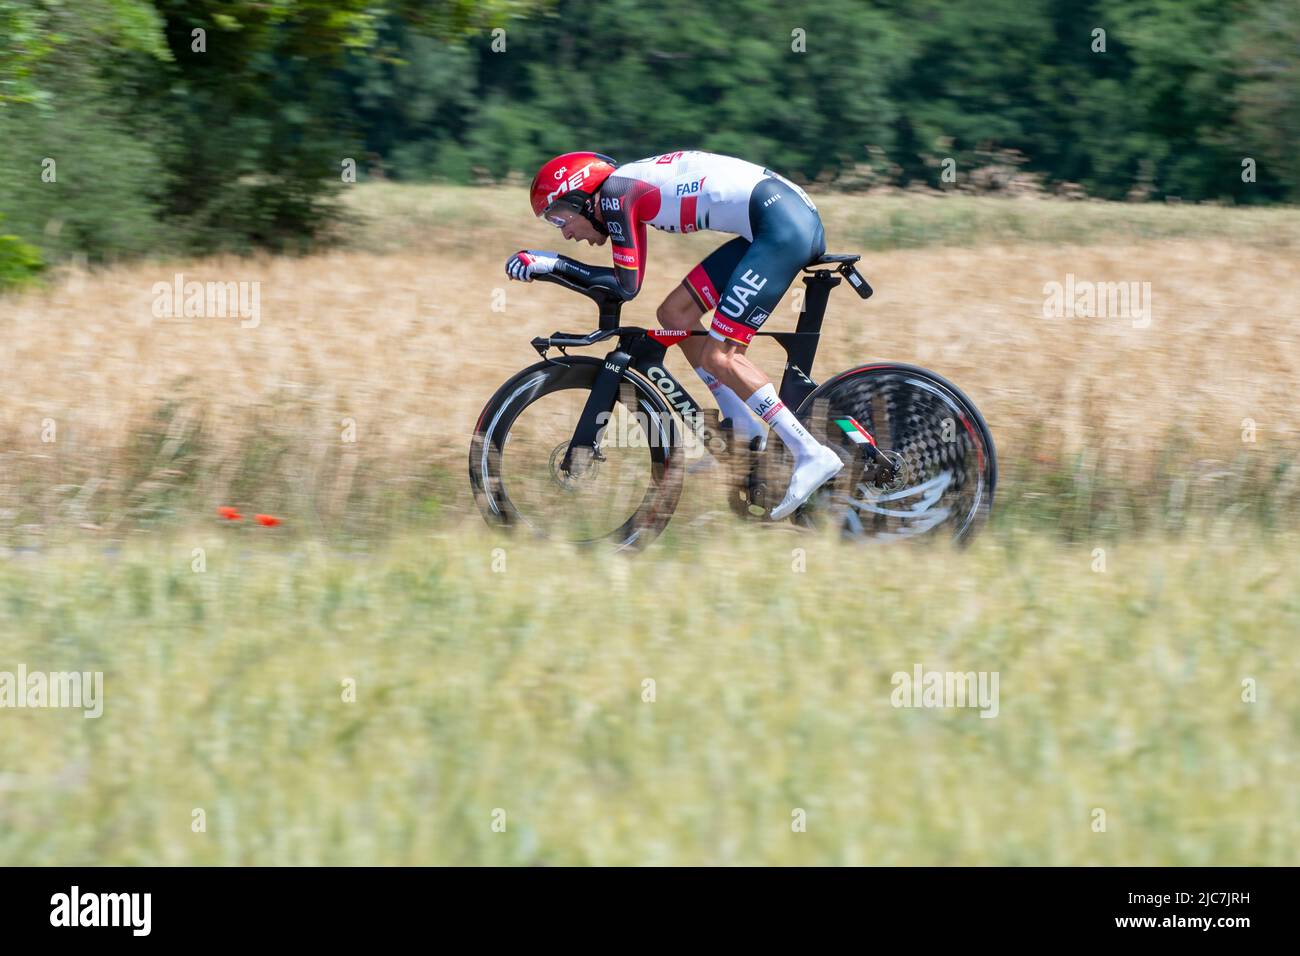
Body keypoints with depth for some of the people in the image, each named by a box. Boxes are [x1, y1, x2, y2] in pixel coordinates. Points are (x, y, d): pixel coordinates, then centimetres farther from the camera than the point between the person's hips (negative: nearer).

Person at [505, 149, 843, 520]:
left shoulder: (615, 191, -7)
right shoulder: (630, 195, 19)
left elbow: (626, 285, -9)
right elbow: (626, 282, 23)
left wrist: (549, 262, -3)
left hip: (783, 223, -10)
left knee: (718, 356, -10)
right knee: (675, 312, 13)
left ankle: (812, 454, -12)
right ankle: (739, 423, 15)